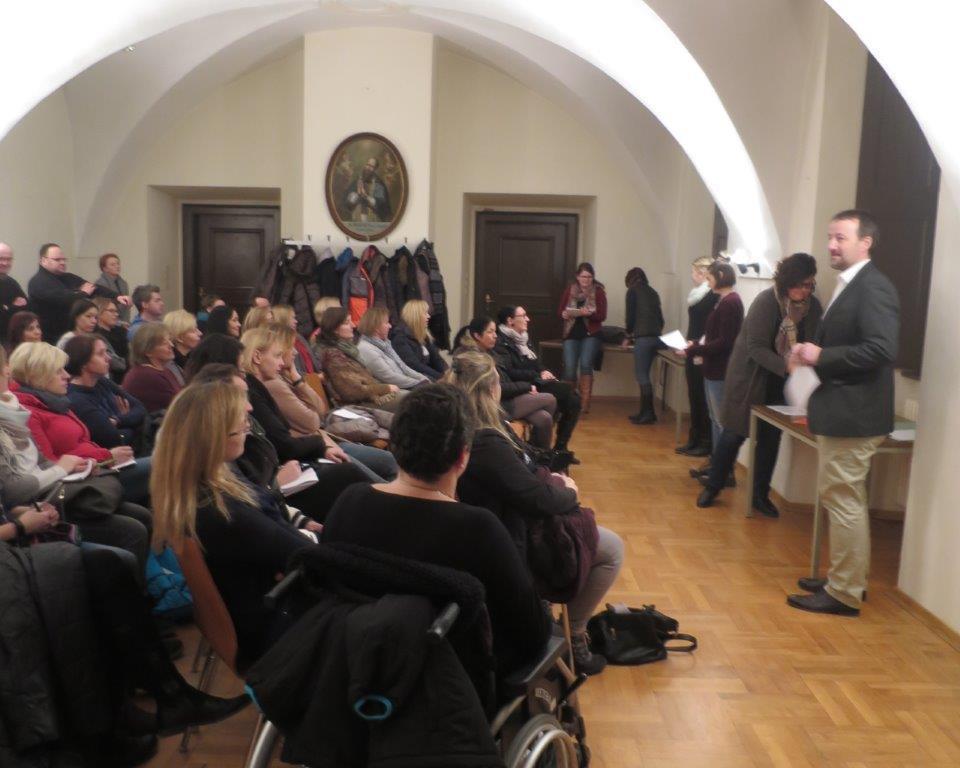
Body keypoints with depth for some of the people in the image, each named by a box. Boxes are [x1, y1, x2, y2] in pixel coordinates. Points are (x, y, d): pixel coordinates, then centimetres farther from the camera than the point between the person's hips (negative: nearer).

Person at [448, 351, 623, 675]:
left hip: (505, 525, 10)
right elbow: (540, 501, -26)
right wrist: (568, 493, -6)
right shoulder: (485, 444, -32)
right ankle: (572, 635, 12)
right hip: (513, 547, -10)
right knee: (611, 548, 4)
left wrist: (552, 480, -1)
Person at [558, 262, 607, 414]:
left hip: (590, 334, -2)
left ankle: (585, 405, -14)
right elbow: (561, 311, 10)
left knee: (585, 364, -18)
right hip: (571, 333, 2)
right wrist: (565, 314, -13)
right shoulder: (570, 290, 6)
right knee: (569, 368, -4)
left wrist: (588, 313, -22)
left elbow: (602, 316, -5)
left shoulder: (598, 291, -1)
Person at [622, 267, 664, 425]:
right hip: (656, 337, 7)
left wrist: (629, 335, 14)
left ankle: (649, 414, -5)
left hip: (643, 337, -7)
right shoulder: (653, 292, 22)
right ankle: (645, 411, 12)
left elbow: (630, 315, 0)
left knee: (642, 376, -4)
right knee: (643, 375, 12)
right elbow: (660, 317, 19)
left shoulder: (632, 291, 4)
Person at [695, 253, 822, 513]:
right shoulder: (765, 301, -20)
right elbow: (756, 348, -23)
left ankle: (760, 495, 21)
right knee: (734, 433, 3)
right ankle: (712, 486, 20)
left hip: (780, 383, 4)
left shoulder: (813, 306, -6)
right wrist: (786, 365, -36)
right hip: (750, 377, -4)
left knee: (771, 437, 6)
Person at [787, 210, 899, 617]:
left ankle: (845, 594, 9)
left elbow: (882, 350, -26)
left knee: (844, 501, -2)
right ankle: (845, 578, 32)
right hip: (840, 412, 10)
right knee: (841, 499, 18)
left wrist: (821, 356, -22)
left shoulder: (874, 288, -16)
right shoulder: (848, 286, 14)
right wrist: (813, 352, 1)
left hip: (853, 415, -10)